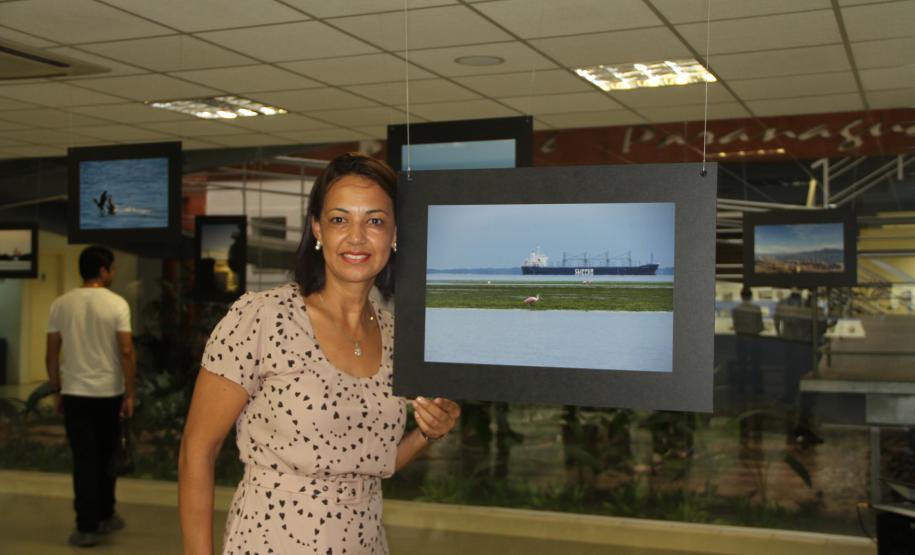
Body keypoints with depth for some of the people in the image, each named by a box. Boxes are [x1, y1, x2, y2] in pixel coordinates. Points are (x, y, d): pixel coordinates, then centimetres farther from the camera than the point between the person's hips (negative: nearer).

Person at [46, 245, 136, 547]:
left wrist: (57, 391, 13)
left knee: (84, 459, 3)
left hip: (75, 393, 1)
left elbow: (52, 354, 2)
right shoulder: (117, 304, -9)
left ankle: (87, 526, 1)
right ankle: (105, 516, 26)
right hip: (110, 392, -1)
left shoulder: (61, 304, 0)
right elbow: (126, 352, -12)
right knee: (106, 456, 15)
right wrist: (129, 394, -5)